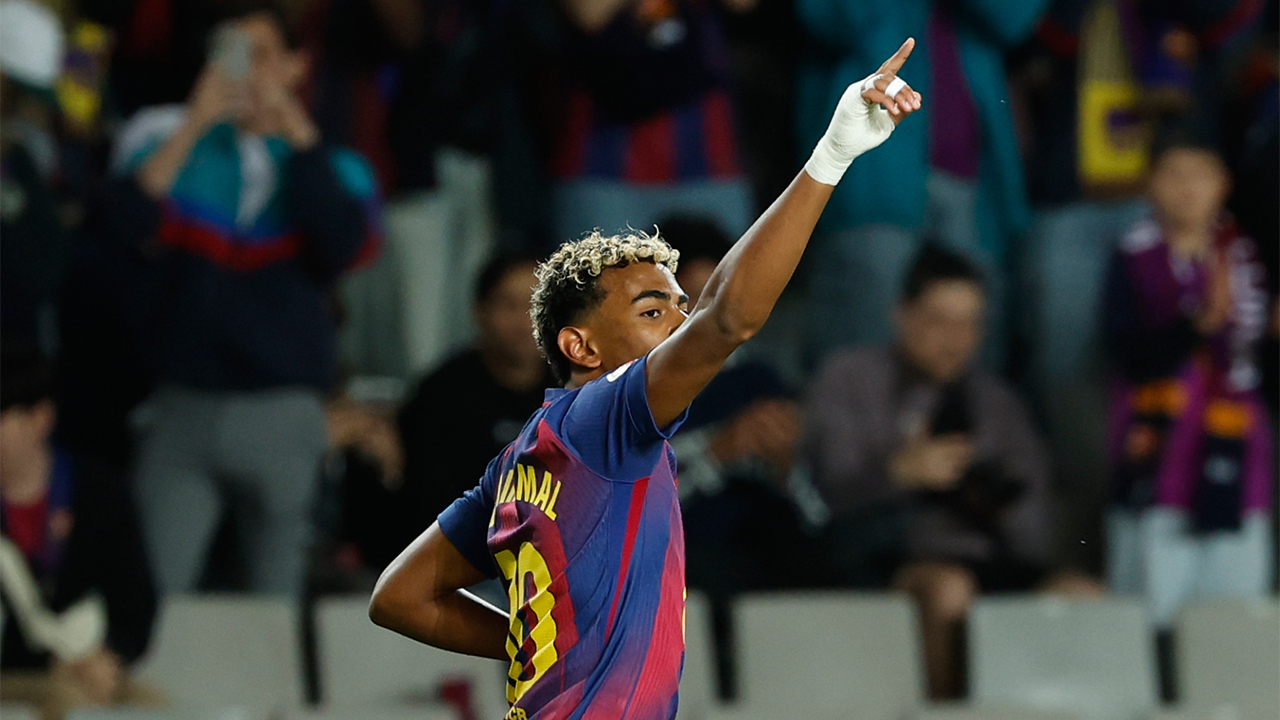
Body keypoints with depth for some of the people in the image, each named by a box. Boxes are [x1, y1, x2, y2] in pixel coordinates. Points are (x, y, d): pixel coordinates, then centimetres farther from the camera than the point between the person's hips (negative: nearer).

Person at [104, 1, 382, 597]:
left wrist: (298, 133, -12)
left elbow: (345, 246, -11)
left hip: (283, 411, 0)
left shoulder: (333, 167, 9)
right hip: (183, 407, 0)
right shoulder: (175, 142, 9)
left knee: (276, 599, 4)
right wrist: (195, 124, -13)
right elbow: (127, 222, -9)